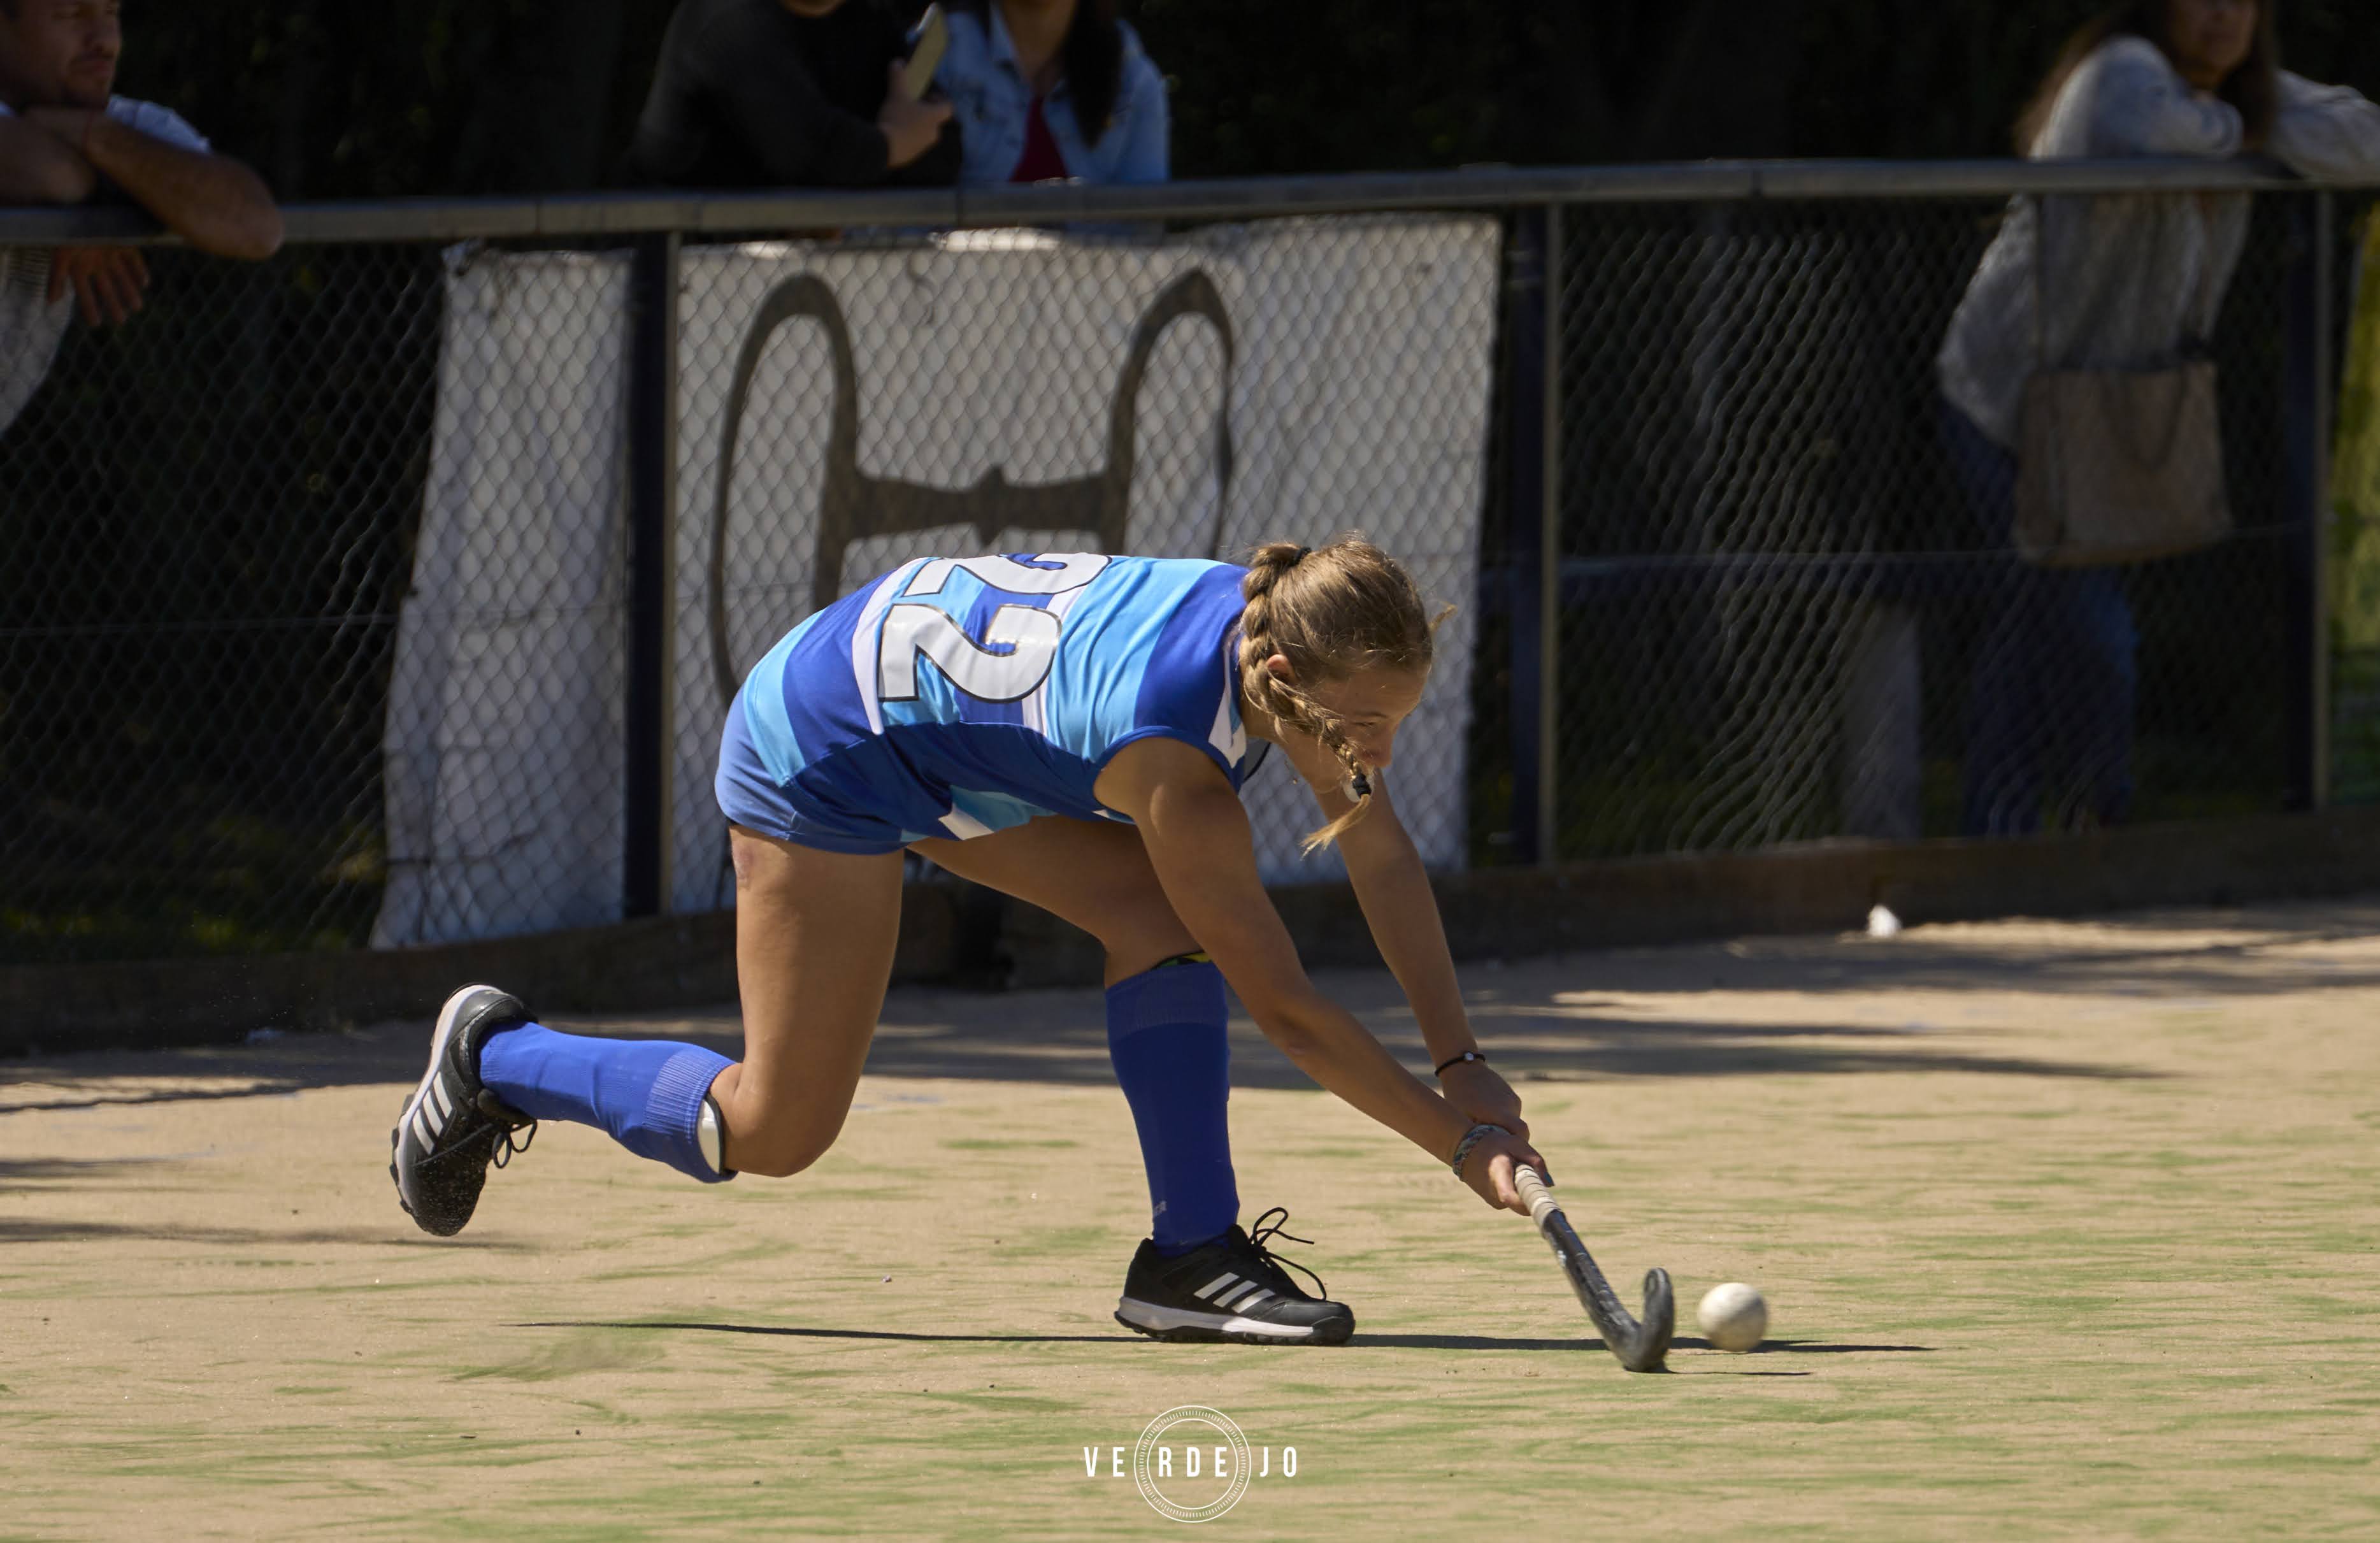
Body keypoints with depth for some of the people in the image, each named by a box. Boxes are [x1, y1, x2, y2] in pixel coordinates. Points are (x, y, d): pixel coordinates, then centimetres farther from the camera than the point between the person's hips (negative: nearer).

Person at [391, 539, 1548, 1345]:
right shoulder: (1169, 751, -40)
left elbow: (1382, 856, -8)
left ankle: (1189, 1257, -8)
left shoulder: (1291, 634, -18)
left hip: (953, 729, 8)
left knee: (1162, 914, -14)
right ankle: (494, 1058, 20)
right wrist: (1459, 1141, -33)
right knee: (774, 1135, 0)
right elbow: (1283, 1009, -34)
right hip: (819, 756, -8)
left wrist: (1462, 1065, -14)